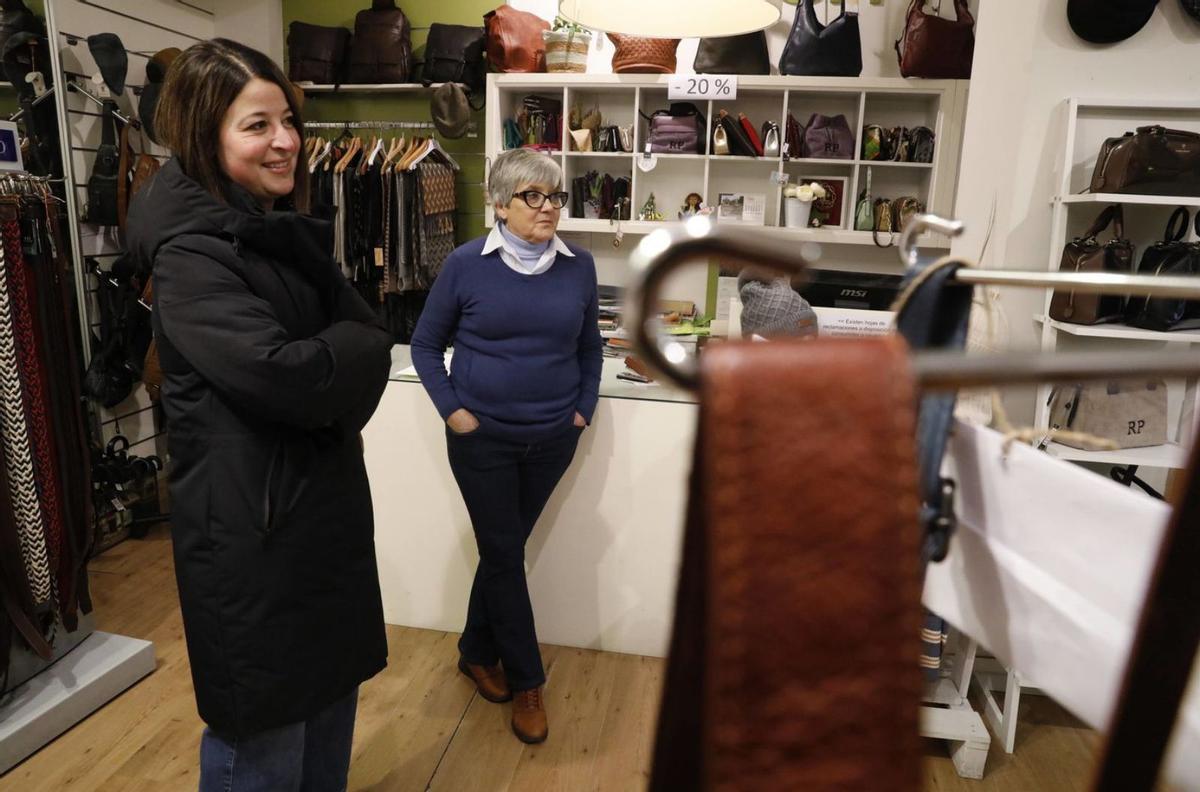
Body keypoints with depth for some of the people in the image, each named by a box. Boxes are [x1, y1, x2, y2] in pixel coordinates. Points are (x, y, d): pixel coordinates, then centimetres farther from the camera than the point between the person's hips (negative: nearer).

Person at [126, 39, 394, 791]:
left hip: (325, 498, 8)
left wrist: (322, 362, -15)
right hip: (249, 518, -8)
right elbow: (280, 374, -26)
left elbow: (370, 336, 2)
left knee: (331, 683, 22)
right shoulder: (191, 254, -16)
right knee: (263, 725, 9)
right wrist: (347, 351, -8)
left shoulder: (287, 234, 10)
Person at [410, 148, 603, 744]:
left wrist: (584, 409, 3)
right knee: (504, 555, 4)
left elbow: (590, 347, 12)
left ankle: (477, 653, 37)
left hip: (552, 441, 3)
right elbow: (426, 344, 2)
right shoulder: (466, 264, -8)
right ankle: (525, 682, 23)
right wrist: (451, 410, -7)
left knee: (504, 549, 16)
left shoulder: (578, 266, -1)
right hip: (483, 438, -2)